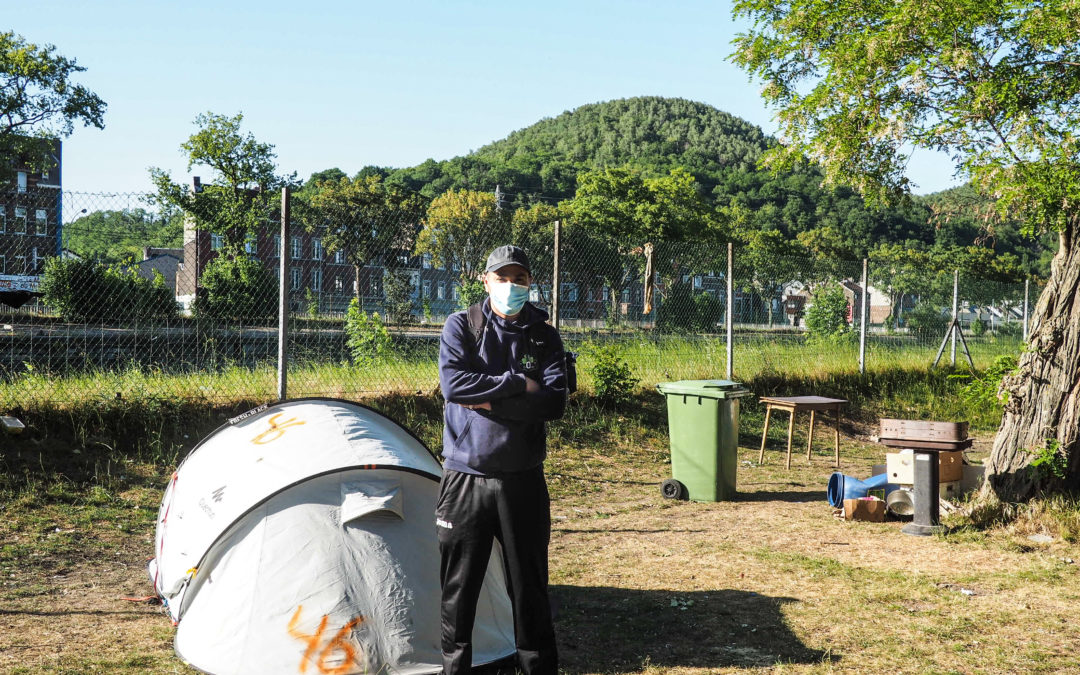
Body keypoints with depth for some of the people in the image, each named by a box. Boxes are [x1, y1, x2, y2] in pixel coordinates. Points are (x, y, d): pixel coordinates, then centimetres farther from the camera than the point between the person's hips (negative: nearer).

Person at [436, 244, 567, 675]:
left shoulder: (544, 337, 5)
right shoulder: (461, 326, 1)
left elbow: (554, 403, -9)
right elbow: (452, 383, -16)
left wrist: (490, 401, -15)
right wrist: (518, 384, -15)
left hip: (522, 479, 1)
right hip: (465, 478, -1)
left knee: (529, 585, 9)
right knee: (458, 585, 7)